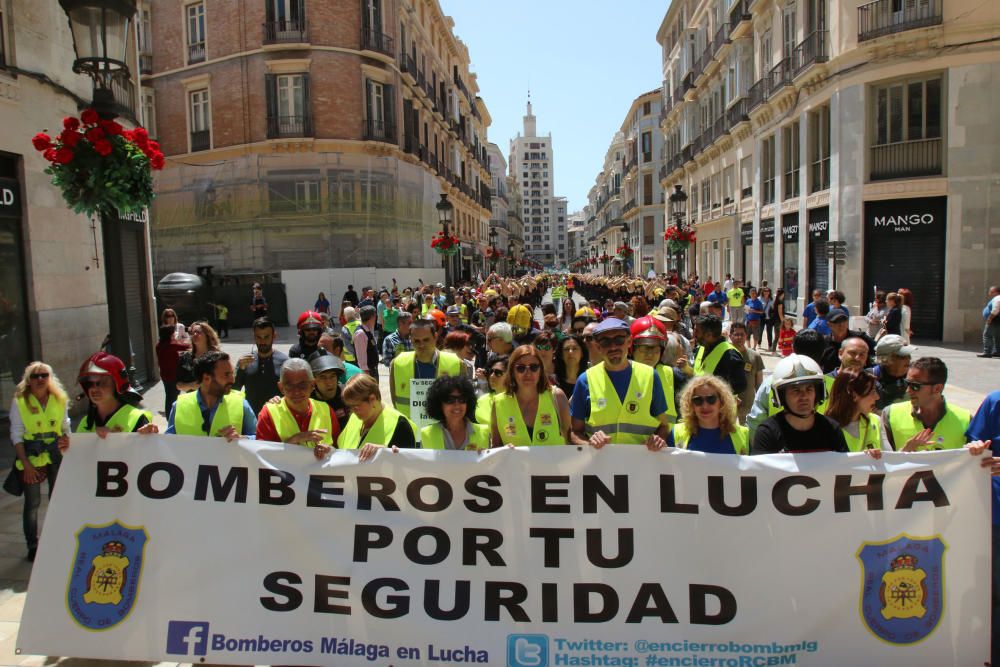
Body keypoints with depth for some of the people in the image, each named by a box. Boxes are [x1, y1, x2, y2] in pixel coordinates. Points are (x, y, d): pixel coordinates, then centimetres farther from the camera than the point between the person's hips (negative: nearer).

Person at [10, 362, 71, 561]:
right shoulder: (19, 402, -5)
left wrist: (66, 440, -5)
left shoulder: (60, 400, 4)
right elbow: (16, 435, -5)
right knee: (32, 502, 2)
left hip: (56, 452, 3)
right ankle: (33, 546, 15)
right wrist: (25, 464, -10)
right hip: (31, 454, -2)